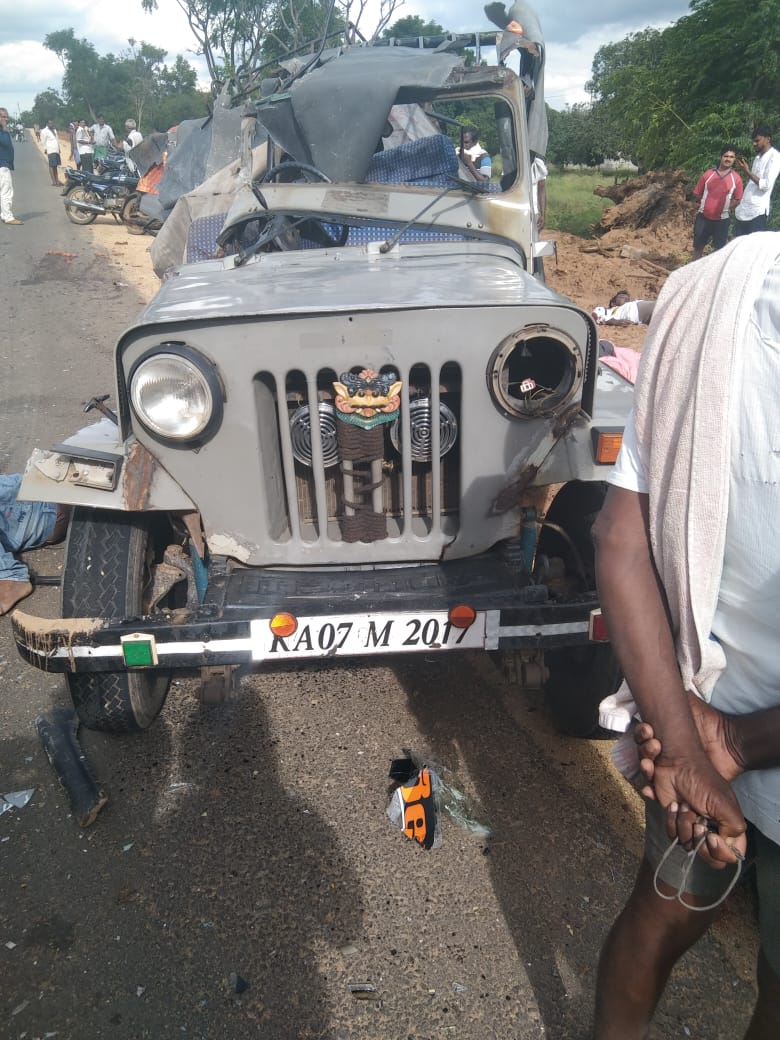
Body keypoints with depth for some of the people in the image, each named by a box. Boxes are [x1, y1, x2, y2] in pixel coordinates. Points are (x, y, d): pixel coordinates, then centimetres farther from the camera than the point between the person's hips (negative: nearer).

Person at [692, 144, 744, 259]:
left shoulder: (736, 179, -7)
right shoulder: (708, 174, -4)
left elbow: (737, 198, 2)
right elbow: (697, 193, 5)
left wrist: (726, 208, -5)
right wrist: (708, 204, 7)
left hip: (722, 219, -1)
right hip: (703, 216, 1)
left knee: (719, 249, 8)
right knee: (698, 246, 12)